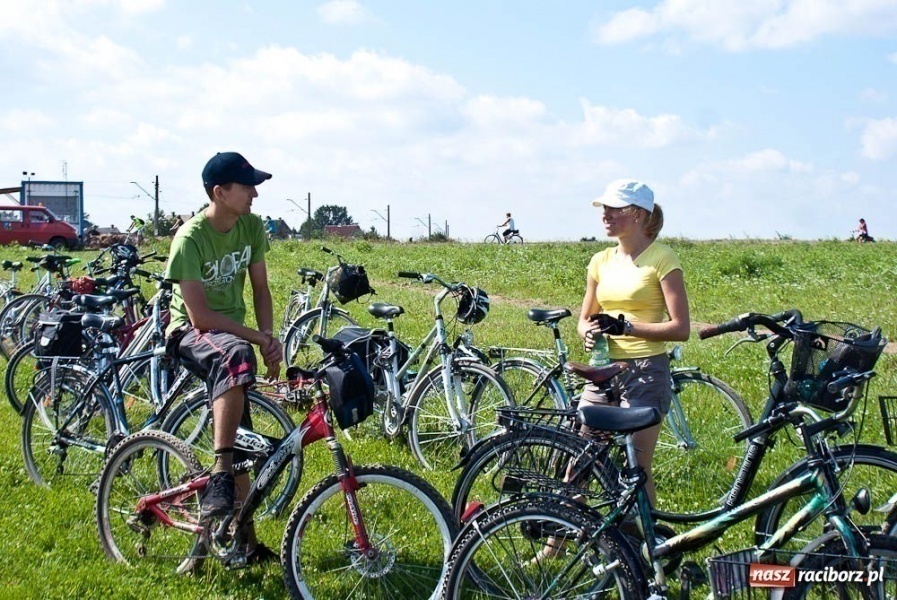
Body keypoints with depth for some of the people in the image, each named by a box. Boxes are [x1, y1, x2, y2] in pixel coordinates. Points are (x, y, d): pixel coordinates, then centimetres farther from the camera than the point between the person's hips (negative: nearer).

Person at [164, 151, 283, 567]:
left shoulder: (252, 227, -3)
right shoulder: (191, 238, -22)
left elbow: (260, 289, 4)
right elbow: (200, 316, -24)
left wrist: (269, 338, -12)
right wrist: (257, 338, -23)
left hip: (231, 330, 6)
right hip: (191, 332, -6)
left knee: (240, 444, 5)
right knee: (236, 354, -41)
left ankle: (243, 540, 16)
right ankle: (219, 477, -40)